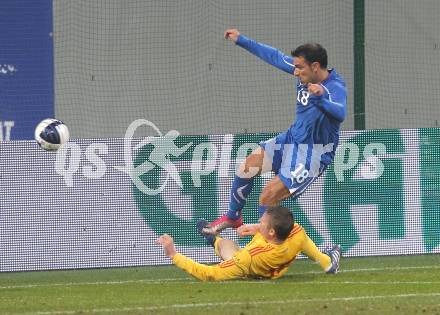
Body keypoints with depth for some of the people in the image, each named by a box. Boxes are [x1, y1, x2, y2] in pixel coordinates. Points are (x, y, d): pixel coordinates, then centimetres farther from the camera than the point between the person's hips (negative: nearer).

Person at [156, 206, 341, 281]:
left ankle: (214, 239, 67)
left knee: (226, 244, 28)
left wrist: (173, 255, -50)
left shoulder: (250, 257, -52)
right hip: (275, 270, 2)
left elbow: (208, 274, -51)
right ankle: (327, 263, 39)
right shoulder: (297, 234, -38)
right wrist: (258, 229, -14)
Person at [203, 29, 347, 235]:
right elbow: (275, 57, 9)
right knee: (248, 167, 4)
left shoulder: (335, 89, -29)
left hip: (313, 154, -8)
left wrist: (320, 99, -70)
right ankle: (232, 218, 26)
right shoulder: (305, 72, -6)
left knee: (268, 197, -14)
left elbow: (339, 114, -50)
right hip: (292, 139, 8)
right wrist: (242, 41, 15)